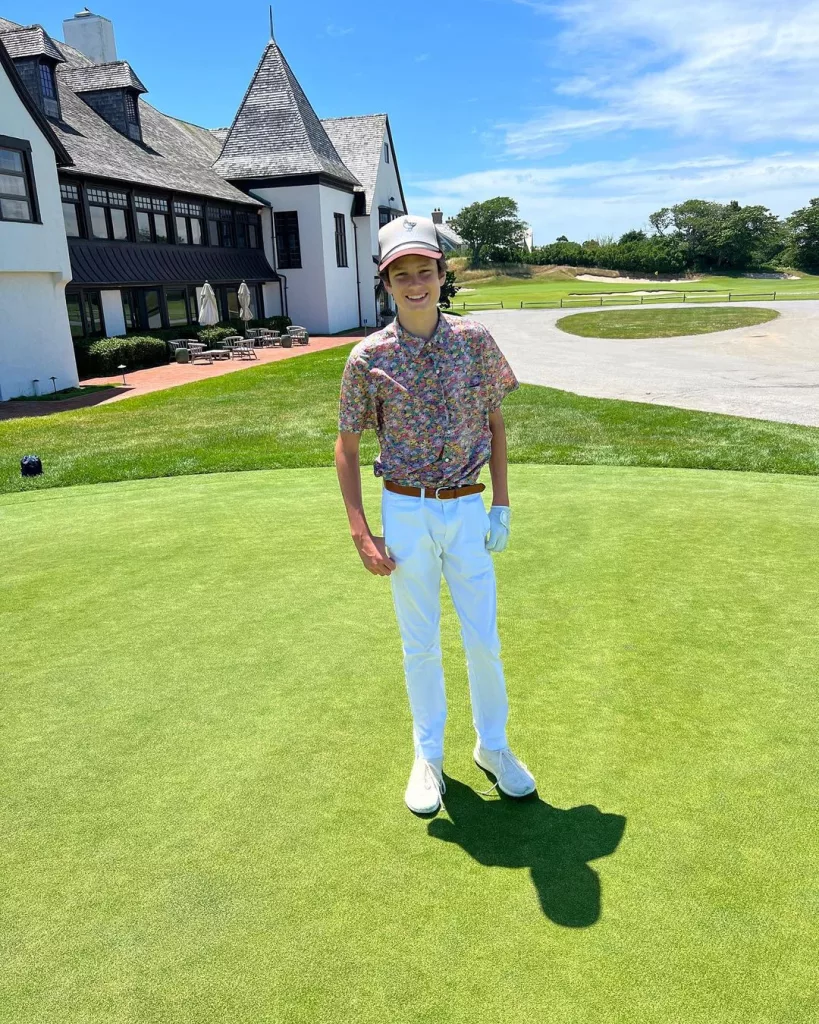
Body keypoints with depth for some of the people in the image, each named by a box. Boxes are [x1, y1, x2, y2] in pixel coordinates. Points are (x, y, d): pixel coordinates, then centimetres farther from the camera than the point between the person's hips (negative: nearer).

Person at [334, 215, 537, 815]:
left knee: (484, 640, 8)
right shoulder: (368, 358, -7)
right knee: (420, 643, 11)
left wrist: (501, 504, 4)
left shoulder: (476, 340, -2)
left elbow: (495, 422, 9)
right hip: (406, 514, -1)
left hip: (468, 511, 1)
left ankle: (493, 746, 32)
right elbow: (347, 448, 0)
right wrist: (362, 535, -7)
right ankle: (429, 757, 30)